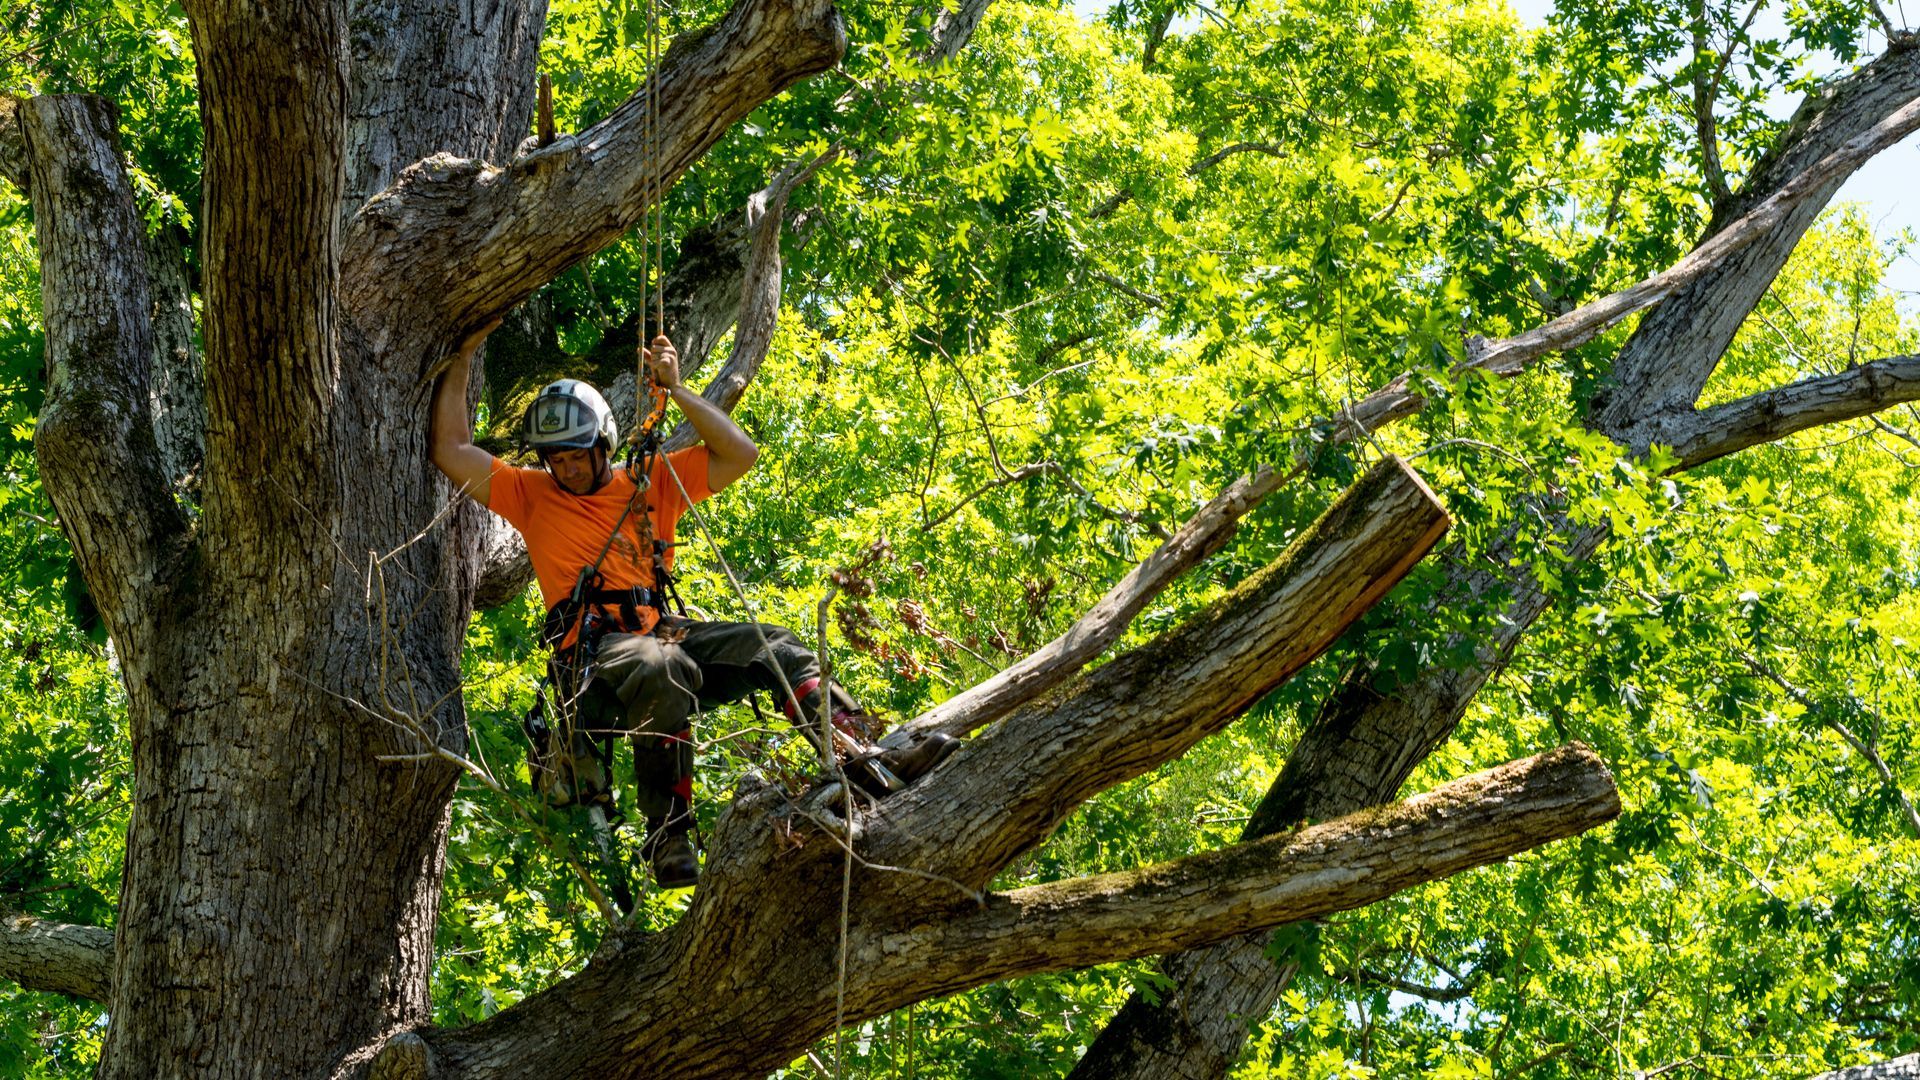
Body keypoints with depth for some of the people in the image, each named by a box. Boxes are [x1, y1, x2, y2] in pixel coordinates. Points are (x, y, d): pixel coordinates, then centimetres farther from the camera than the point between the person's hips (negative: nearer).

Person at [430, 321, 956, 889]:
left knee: (775, 646, -19)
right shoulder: (531, 494, 13)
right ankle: (668, 836, -39)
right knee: (663, 668, -40)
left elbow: (739, 454, 13)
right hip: (594, 646, -5)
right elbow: (450, 451, 7)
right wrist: (463, 355, 6)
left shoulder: (651, 481, 19)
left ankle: (868, 761, -32)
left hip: (660, 629, 5)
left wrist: (676, 390, 6)